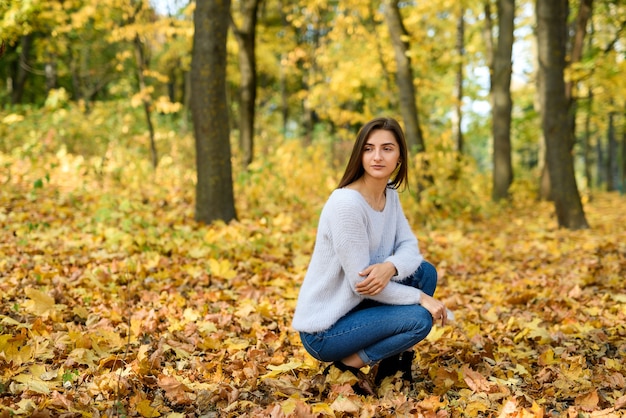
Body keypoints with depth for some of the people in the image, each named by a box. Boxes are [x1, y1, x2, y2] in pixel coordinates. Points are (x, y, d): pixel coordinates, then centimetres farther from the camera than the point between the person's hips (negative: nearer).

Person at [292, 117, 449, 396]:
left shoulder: (390, 194, 3)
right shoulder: (346, 203, -24)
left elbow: (409, 246, -1)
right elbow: (361, 283, -23)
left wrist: (390, 267, -24)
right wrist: (421, 297, -16)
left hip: (355, 306, 8)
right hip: (323, 331, -8)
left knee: (425, 271, 2)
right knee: (419, 319, -17)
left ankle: (394, 361, 9)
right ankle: (347, 367, -2)